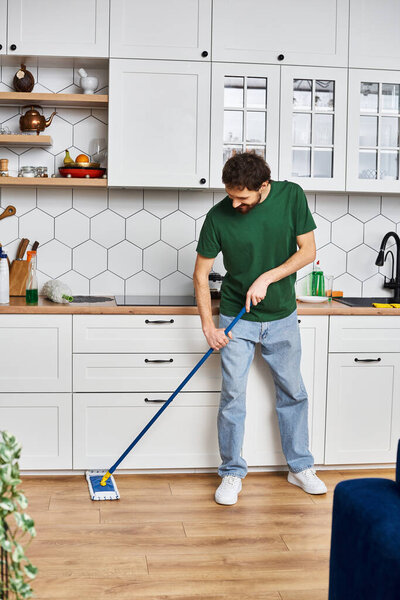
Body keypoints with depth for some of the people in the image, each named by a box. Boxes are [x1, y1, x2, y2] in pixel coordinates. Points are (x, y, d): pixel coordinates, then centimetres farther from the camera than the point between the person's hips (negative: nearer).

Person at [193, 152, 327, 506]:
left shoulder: (291, 196, -11)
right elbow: (201, 274, -7)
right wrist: (208, 325, -13)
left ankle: (300, 467, 27)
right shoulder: (219, 216, -15)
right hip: (237, 319, -2)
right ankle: (233, 473, 13)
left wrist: (267, 278, -20)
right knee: (233, 396, -3)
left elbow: (308, 250, -8)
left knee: (293, 392, 11)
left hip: (282, 316, 2)